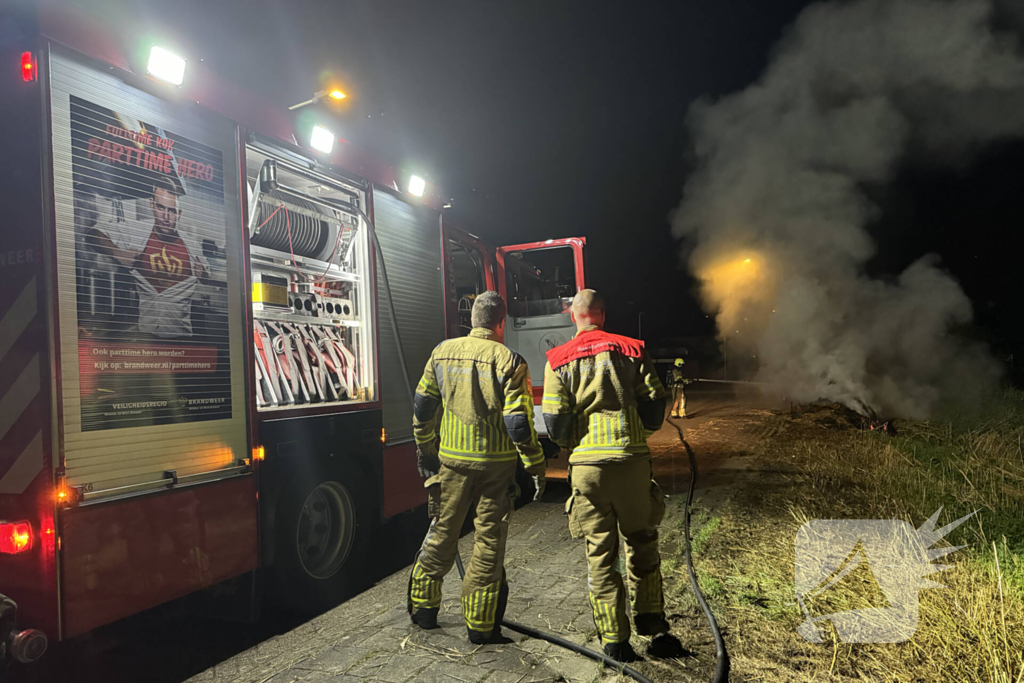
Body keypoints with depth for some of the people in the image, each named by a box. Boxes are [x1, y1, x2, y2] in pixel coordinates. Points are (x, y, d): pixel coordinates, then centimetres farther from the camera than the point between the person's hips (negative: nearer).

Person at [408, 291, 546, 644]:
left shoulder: (442, 352, 1)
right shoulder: (508, 360, -12)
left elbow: (422, 407, 8)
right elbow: (518, 423, -15)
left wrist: (425, 450, 21)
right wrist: (537, 467, -6)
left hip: (452, 460, 4)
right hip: (496, 464, -3)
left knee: (442, 533, 18)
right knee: (489, 543, 8)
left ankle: (423, 609, 31)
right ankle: (481, 627, 16)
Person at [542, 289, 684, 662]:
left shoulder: (559, 361, 1)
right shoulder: (631, 350, 3)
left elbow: (555, 425, -4)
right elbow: (654, 406, 1)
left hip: (587, 465, -1)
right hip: (632, 460, 1)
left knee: (600, 554, 8)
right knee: (642, 545, 17)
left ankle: (615, 641, 14)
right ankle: (654, 627, 22)